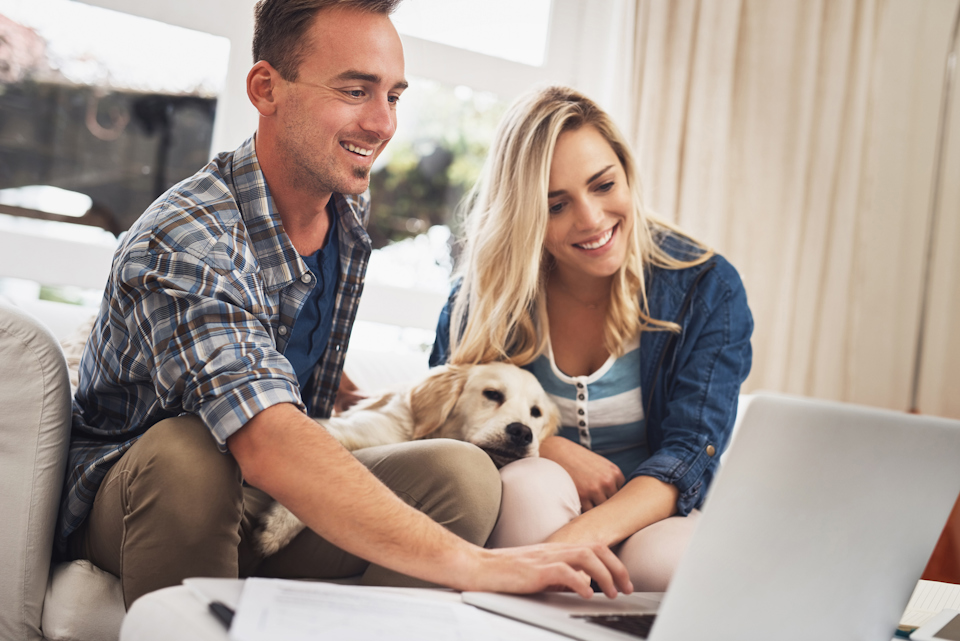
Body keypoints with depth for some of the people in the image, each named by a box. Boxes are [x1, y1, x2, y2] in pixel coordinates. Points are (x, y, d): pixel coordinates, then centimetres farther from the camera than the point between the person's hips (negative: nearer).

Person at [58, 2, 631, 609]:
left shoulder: (352, 212, -3)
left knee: (462, 471, -19)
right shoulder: (183, 242, -29)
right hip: (132, 503, -5)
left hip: (270, 502, 6)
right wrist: (473, 564, -50)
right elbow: (268, 446, -44)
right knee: (186, 449, -38)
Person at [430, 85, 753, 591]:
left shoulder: (707, 288, -9)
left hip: (658, 513, -1)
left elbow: (693, 452, -18)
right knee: (532, 484, -33)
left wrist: (583, 534, -38)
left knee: (661, 560, -35)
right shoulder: (485, 290, -5)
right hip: (530, 511, 1)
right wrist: (552, 449, -20)